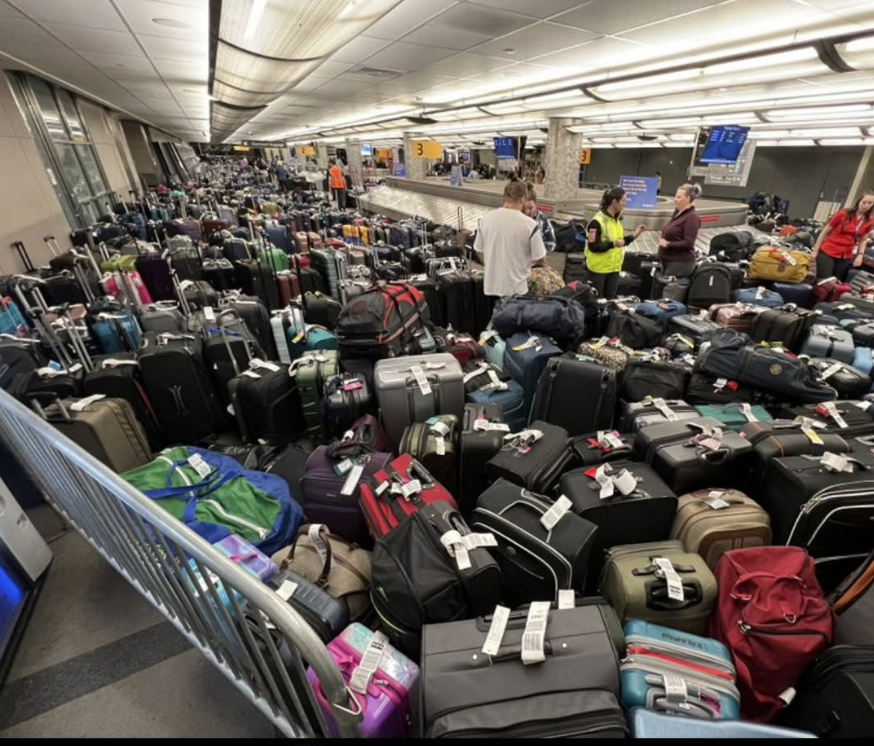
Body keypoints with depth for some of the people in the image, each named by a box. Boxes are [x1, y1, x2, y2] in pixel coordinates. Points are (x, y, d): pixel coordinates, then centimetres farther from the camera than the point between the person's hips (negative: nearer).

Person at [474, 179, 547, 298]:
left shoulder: (486, 219, -3)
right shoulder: (529, 224, -15)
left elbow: (479, 251, 8)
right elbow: (539, 260, -8)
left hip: (491, 286, 4)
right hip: (516, 288, -4)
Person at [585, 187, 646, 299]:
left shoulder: (617, 219, 11)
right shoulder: (597, 221, -16)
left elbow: (620, 240, 18)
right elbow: (593, 246, -20)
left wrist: (634, 234, 5)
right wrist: (613, 244, -29)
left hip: (614, 268, 8)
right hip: (598, 268, -8)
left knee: (610, 299, 13)